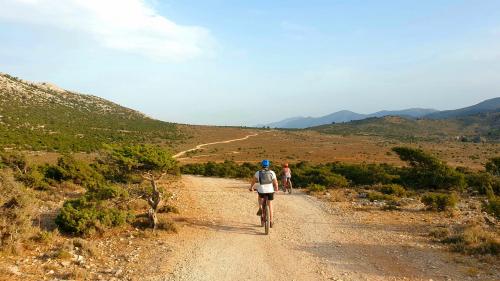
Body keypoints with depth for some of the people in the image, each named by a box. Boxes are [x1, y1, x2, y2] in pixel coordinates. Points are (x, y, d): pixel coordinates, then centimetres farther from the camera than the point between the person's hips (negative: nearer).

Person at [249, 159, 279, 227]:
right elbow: (275, 182, -1)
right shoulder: (272, 172, -1)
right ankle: (271, 221, 17)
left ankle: (260, 209, 16)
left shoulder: (258, 173, -1)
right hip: (270, 191, 0)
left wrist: (251, 187, 26)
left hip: (261, 191, 0)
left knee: (260, 197, 36)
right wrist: (276, 188, 19)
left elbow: (253, 180, 9)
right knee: (270, 205, 16)